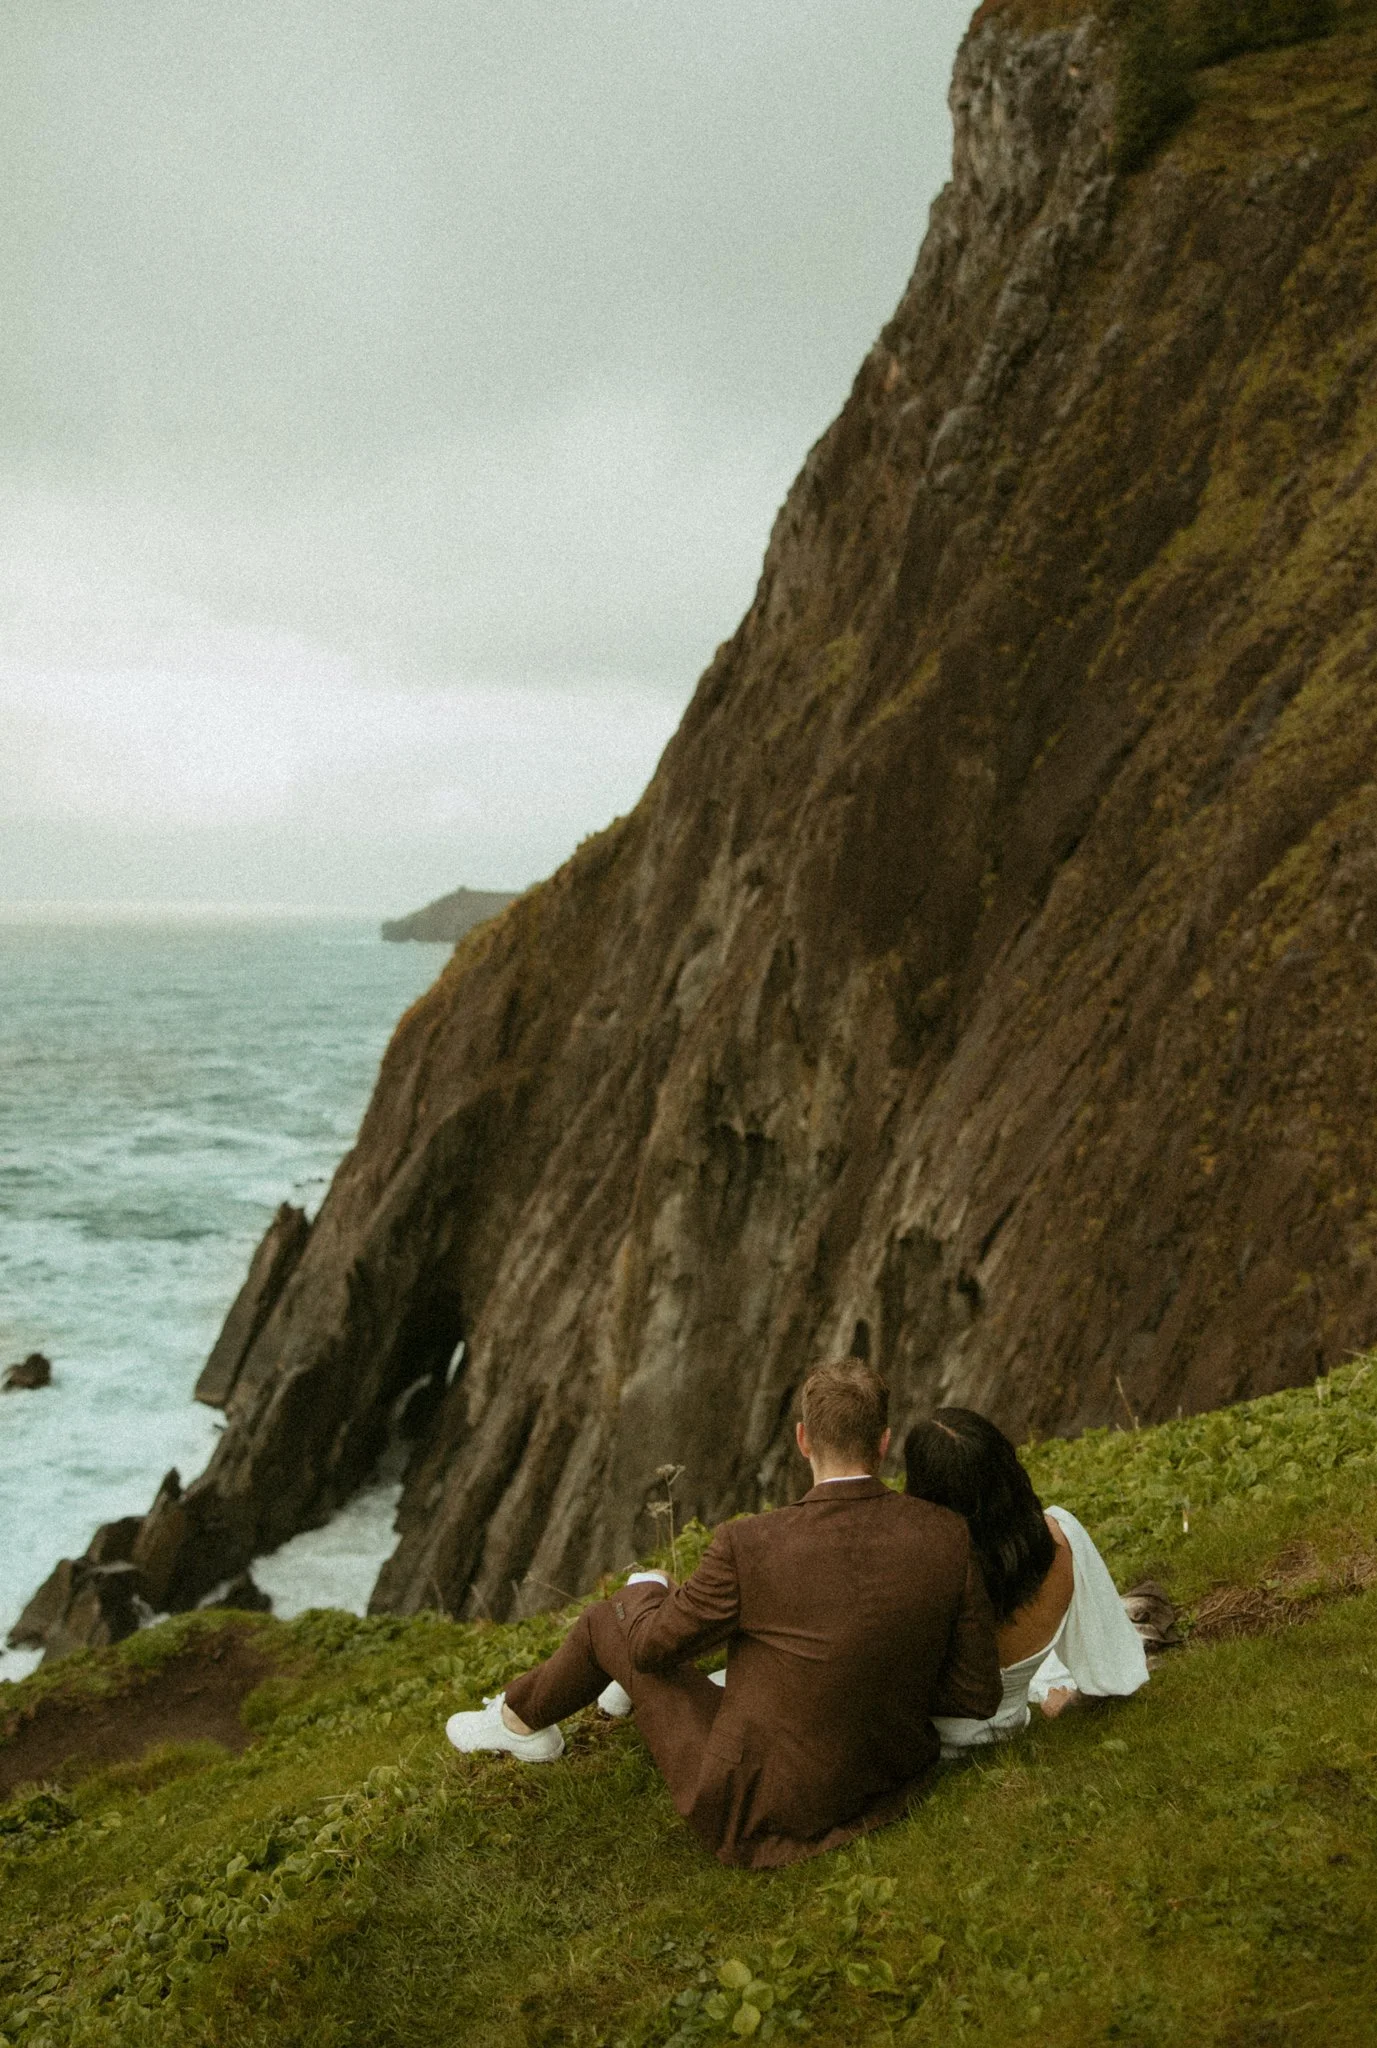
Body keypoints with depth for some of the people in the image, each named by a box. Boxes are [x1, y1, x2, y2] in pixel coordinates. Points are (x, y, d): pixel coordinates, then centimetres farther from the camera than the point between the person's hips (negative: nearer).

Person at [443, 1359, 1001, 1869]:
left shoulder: (750, 1546, -24)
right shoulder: (945, 1537, -15)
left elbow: (651, 1646, -7)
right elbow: (978, 1694, -7)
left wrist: (645, 1589, 16)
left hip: (757, 1812, -4)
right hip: (889, 1781, 4)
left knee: (608, 1622, 15)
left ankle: (519, 1718, 47)